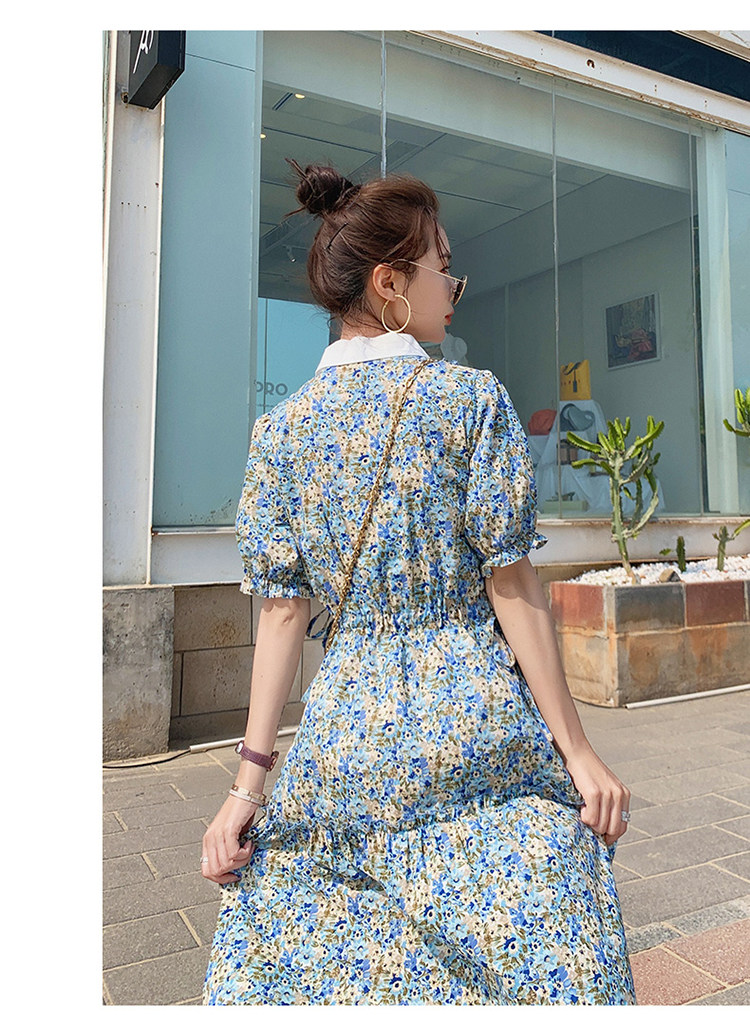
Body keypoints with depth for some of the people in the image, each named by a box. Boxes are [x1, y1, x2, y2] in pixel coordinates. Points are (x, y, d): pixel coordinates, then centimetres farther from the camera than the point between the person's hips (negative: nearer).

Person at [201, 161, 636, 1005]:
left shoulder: (280, 427, 3)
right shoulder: (471, 396, -6)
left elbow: (282, 609, 0)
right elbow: (511, 587, -8)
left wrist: (252, 777, 5)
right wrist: (576, 749, -1)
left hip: (344, 739, 4)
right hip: (481, 729, -3)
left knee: (297, 960, 19)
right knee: (540, 960, 15)